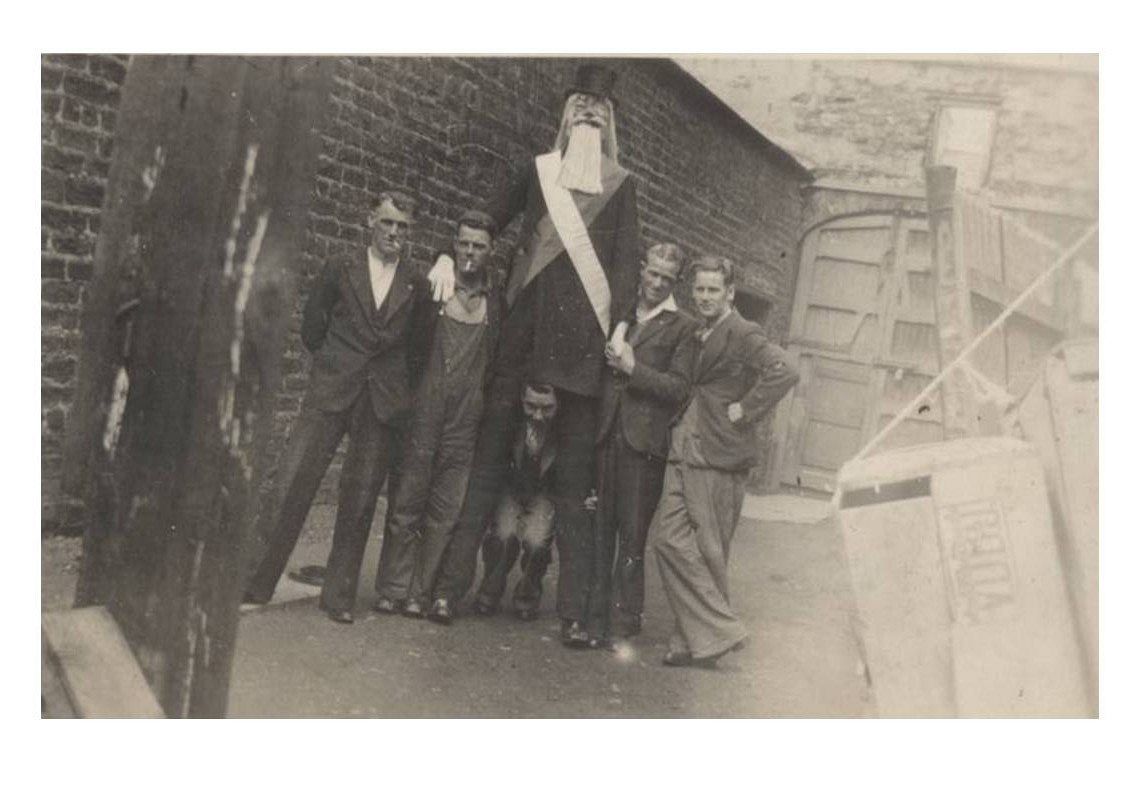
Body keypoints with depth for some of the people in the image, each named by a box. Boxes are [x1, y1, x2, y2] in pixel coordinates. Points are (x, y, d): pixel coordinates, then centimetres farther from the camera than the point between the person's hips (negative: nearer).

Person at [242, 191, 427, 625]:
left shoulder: (417, 286, 8)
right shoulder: (339, 269, 7)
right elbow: (312, 325, 13)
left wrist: (395, 382, 8)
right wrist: (333, 363, 13)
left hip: (384, 403, 1)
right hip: (330, 394, 0)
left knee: (359, 500, 3)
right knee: (291, 484, -7)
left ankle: (339, 594, 15)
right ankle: (254, 582, 4)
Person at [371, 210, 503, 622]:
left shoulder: (496, 305, 10)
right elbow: (411, 342, 10)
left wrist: (488, 411, 4)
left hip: (465, 422, 2)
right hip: (423, 414, -1)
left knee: (445, 511, 2)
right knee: (407, 504, 1)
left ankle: (421, 593, 10)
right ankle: (393, 589, 10)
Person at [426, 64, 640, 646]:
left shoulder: (620, 183, 13)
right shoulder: (540, 170, 14)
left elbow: (628, 258, 9)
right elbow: (491, 219, 19)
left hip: (583, 329, -1)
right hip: (527, 319, 1)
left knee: (573, 476, 0)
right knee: (492, 450, -1)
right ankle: (452, 580, 2)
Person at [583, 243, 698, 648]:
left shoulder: (682, 328, 5)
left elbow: (679, 388, -5)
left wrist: (633, 367, -11)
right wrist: (609, 360, 7)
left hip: (644, 443, -4)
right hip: (606, 436, 4)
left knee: (632, 539, -3)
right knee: (599, 534, 5)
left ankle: (628, 622, 8)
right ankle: (594, 624, 12)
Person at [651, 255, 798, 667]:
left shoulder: (741, 333, -9)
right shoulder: (699, 336, 19)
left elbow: (785, 371, -22)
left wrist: (744, 411, -17)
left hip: (718, 456, -8)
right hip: (685, 454, 8)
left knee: (708, 551, -2)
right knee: (668, 537, 2)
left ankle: (714, 632, 13)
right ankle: (695, 638, 10)